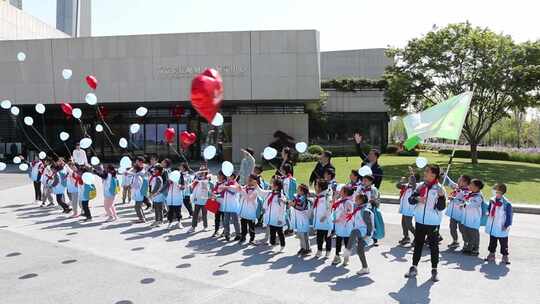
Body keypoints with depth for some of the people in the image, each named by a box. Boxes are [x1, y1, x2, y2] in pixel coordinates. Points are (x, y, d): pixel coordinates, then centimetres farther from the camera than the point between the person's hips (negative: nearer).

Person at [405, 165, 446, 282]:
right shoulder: (420, 186, 2)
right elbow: (410, 200, 3)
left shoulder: (439, 188, -10)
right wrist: (416, 198, -17)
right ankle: (414, 267, 23)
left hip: (433, 223, -4)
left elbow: (441, 208, -13)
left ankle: (434, 270, 18)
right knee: (418, 244, 13)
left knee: (433, 245, 7)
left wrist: (442, 196, -28)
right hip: (420, 221, 4)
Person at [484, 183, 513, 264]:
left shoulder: (506, 203, -17)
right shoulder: (492, 200, 1)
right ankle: (491, 254, 29)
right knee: (492, 241, 17)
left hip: (501, 229, -5)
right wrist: (488, 213, 3)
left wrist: (507, 225, -13)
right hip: (492, 228, 6)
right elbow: (489, 209, 19)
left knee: (503, 243, 7)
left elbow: (509, 215, -11)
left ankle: (505, 256, 19)